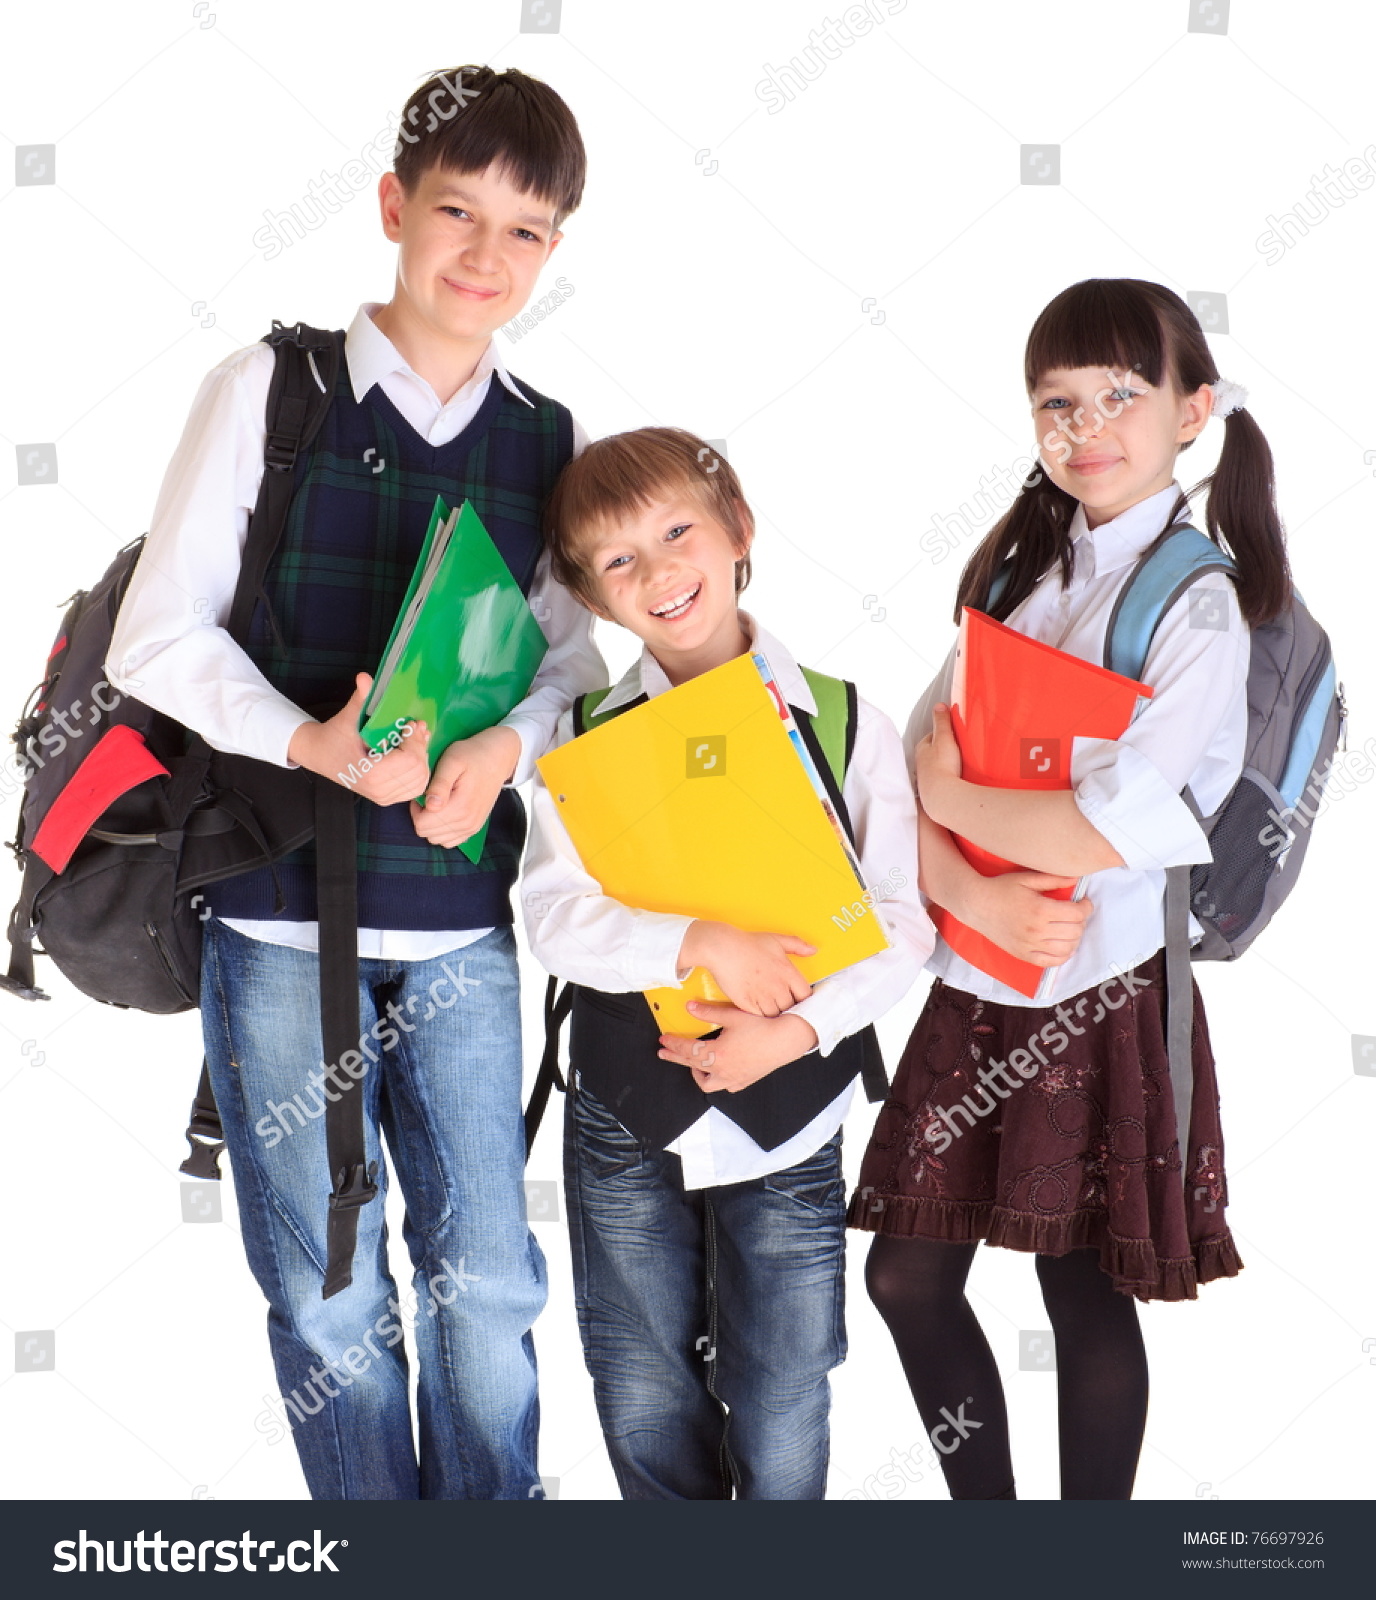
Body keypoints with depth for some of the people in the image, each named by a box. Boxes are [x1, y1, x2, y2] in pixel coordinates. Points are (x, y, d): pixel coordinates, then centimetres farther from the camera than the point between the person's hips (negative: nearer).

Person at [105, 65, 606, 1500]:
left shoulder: (553, 448, 7)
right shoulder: (268, 391, -2)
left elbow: (570, 658, 10)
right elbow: (157, 637, -5)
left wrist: (508, 744, -13)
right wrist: (309, 744, -20)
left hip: (462, 918, 2)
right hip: (279, 910, -2)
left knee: (486, 1280, 7)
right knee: (327, 1299, 7)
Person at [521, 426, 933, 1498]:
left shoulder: (844, 724, -4)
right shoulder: (588, 741, -1)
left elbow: (901, 923, -6)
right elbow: (555, 915, -10)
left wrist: (794, 1030, -19)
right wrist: (698, 944, -25)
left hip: (790, 1123, -1)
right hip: (626, 1122, 2)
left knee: (781, 1425, 7)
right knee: (645, 1411, 14)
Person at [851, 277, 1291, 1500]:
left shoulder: (1201, 608, -11)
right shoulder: (1022, 568, 9)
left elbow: (1108, 830, -21)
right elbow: (915, 759, 1)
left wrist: (952, 800, -7)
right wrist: (977, 896, -16)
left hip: (1100, 995, -6)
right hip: (974, 982, 6)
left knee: (1086, 1294, 6)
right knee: (907, 1275, 10)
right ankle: (985, 1509, 29)